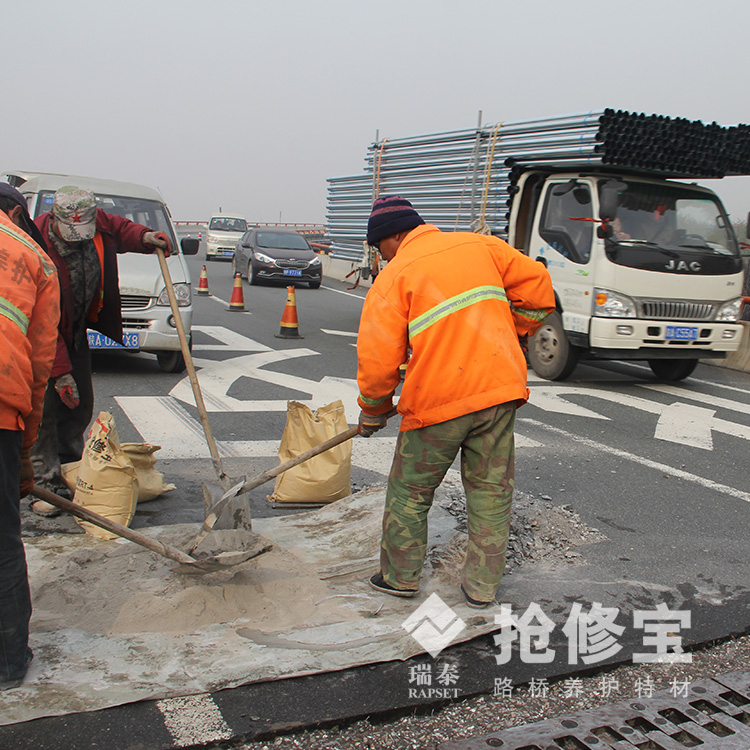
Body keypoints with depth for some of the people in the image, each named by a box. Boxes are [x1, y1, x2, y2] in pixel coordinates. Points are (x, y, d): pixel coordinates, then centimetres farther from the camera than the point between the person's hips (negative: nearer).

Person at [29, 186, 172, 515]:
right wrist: (60, 371, -30)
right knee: (45, 407, -10)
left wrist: (143, 236, -8)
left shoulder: (97, 223, -14)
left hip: (75, 331, 7)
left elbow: (118, 228, 14)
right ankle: (45, 485, -2)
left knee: (80, 406, 10)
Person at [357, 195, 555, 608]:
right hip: (499, 388, 4)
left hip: (437, 401, -4)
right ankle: (482, 586, 21)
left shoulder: (393, 278, -3)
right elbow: (535, 281, 13)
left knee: (410, 490, 15)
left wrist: (373, 412, 10)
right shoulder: (480, 245, 11)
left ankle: (400, 575, 27)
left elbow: (378, 357, -6)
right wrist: (512, 335, 25)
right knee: (491, 490, 14)